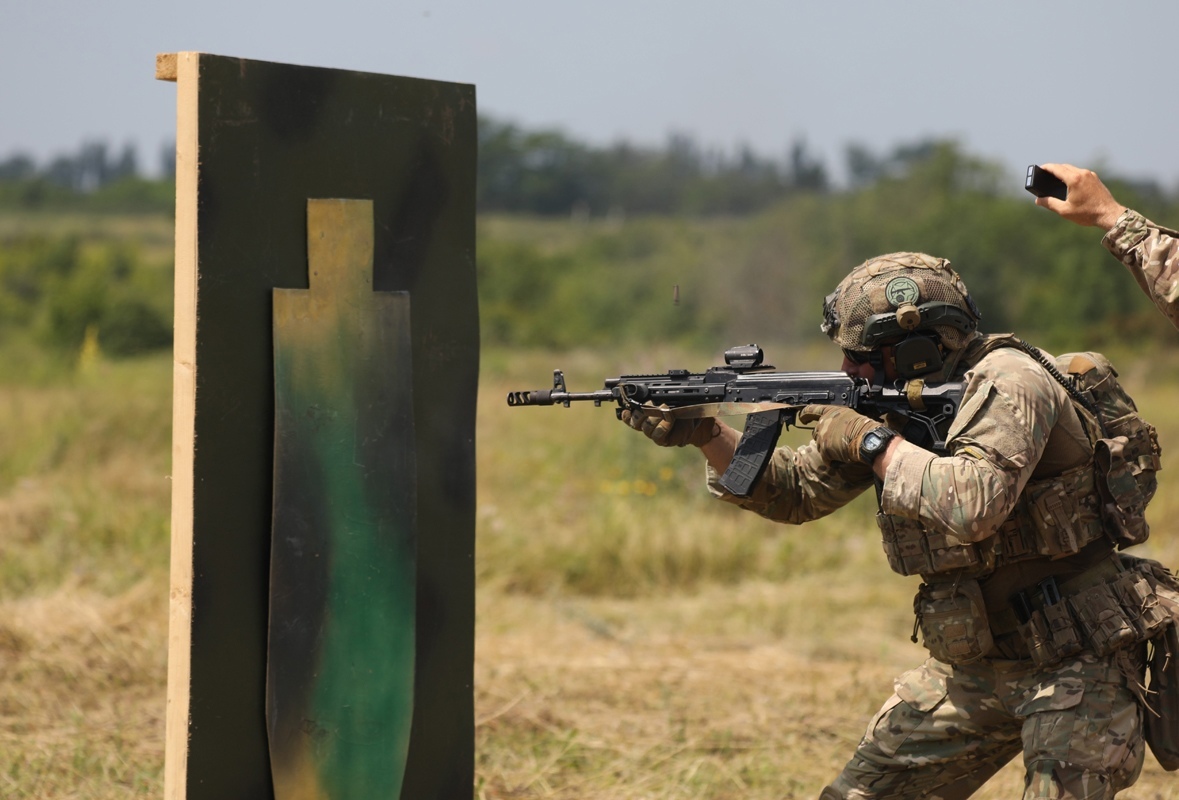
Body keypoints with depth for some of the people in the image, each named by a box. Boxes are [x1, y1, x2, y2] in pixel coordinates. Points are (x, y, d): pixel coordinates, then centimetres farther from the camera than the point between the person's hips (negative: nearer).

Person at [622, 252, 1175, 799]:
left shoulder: (1009, 383, -20)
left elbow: (973, 505, -37)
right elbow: (793, 492, 13)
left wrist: (875, 444, -24)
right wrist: (706, 436, -1)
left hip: (1072, 663, -8)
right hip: (977, 667, 8)